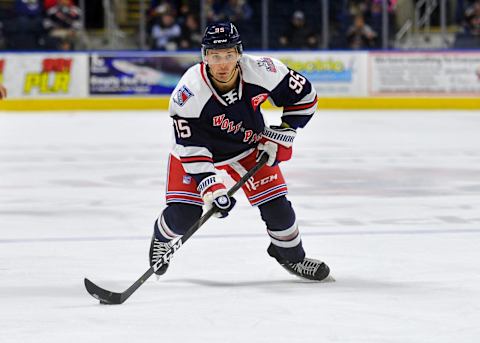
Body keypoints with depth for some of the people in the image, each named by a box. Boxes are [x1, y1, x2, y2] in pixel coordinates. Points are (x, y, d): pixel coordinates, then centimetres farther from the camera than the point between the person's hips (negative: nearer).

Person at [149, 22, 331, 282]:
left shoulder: (261, 72, -29)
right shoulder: (190, 92, -34)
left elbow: (304, 96, -12)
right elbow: (191, 147, -29)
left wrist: (280, 136, -14)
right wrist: (209, 185, -36)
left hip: (247, 145, 2)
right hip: (197, 144, -2)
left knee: (275, 203, -5)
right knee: (184, 213, -11)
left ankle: (291, 255, 24)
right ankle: (162, 237, 26)